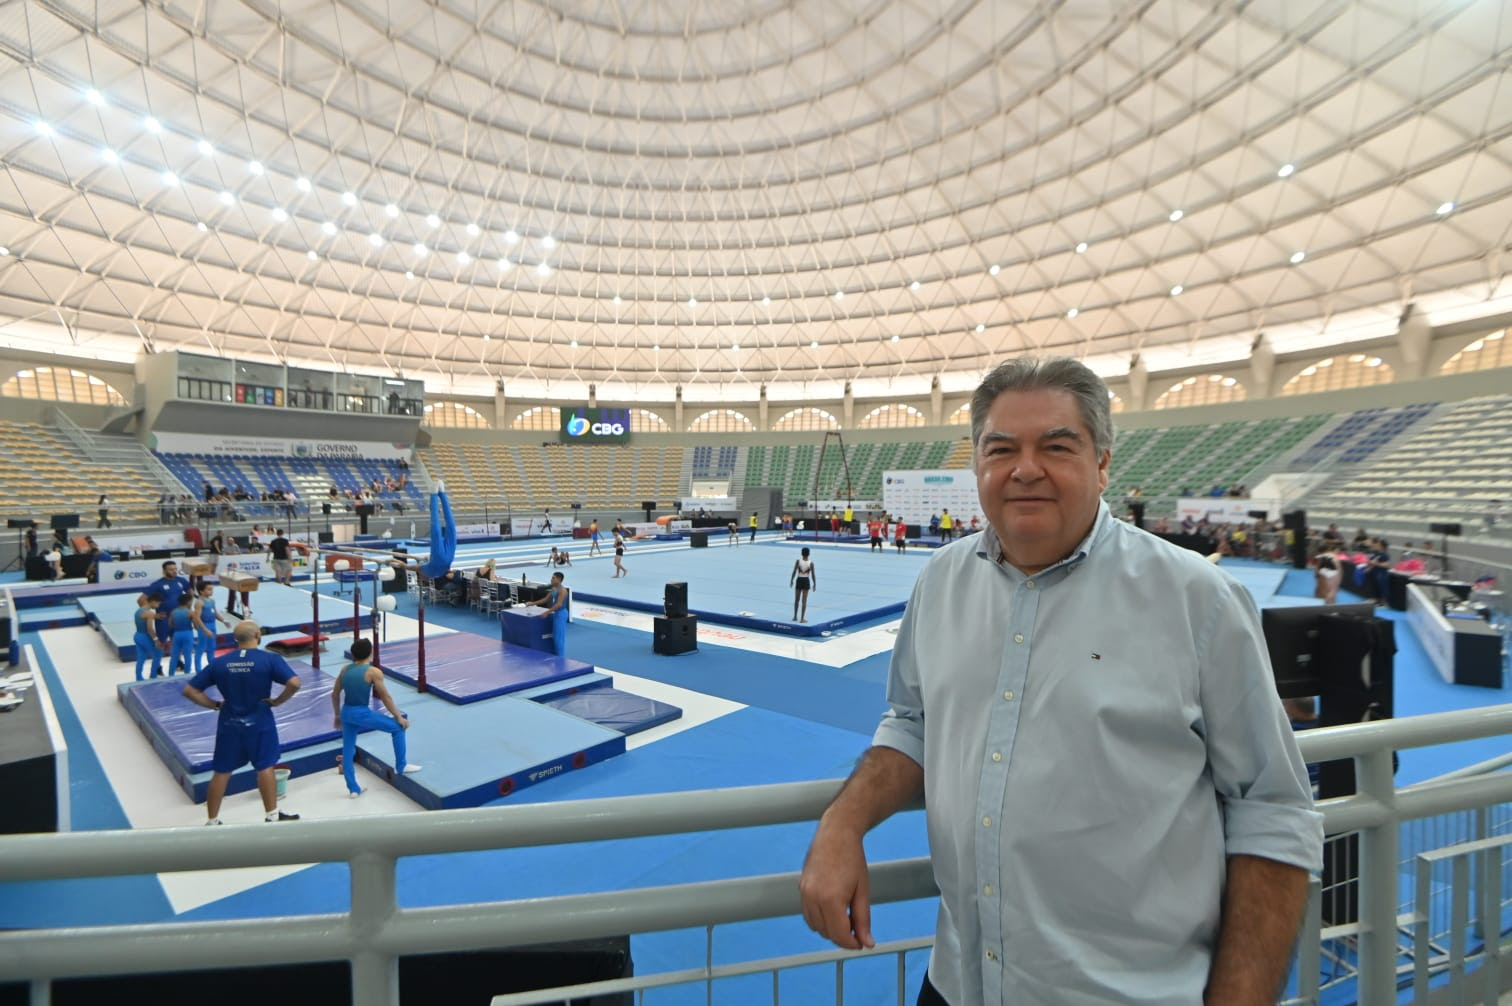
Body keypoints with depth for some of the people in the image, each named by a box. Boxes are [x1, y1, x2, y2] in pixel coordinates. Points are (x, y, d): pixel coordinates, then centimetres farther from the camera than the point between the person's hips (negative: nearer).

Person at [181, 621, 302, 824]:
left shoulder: (219, 662, -2)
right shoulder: (270, 659, -14)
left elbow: (189, 690, 0)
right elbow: (294, 683, -25)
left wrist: (215, 704, 6)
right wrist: (277, 701, -9)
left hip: (229, 724, 3)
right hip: (259, 723, -3)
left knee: (221, 772, 15)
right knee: (265, 768, 7)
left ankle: (212, 821, 26)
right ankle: (272, 815, 16)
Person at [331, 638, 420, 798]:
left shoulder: (345, 670, 7)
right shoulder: (374, 672, -10)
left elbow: (334, 695, 14)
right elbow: (386, 697, -7)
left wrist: (337, 716, 27)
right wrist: (398, 716, 2)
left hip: (346, 713, 6)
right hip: (362, 713, -6)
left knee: (347, 751, 17)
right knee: (398, 727, 8)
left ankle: (353, 789, 25)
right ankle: (401, 766, 14)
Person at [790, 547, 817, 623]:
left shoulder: (798, 561, -9)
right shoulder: (811, 563, -9)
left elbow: (794, 572, -8)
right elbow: (813, 574, -6)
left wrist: (791, 580, 3)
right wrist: (814, 584, 3)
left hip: (799, 580, 1)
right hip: (806, 581, -1)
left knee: (796, 600, 15)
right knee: (804, 601, 4)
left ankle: (795, 617, 22)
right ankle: (802, 618, 5)